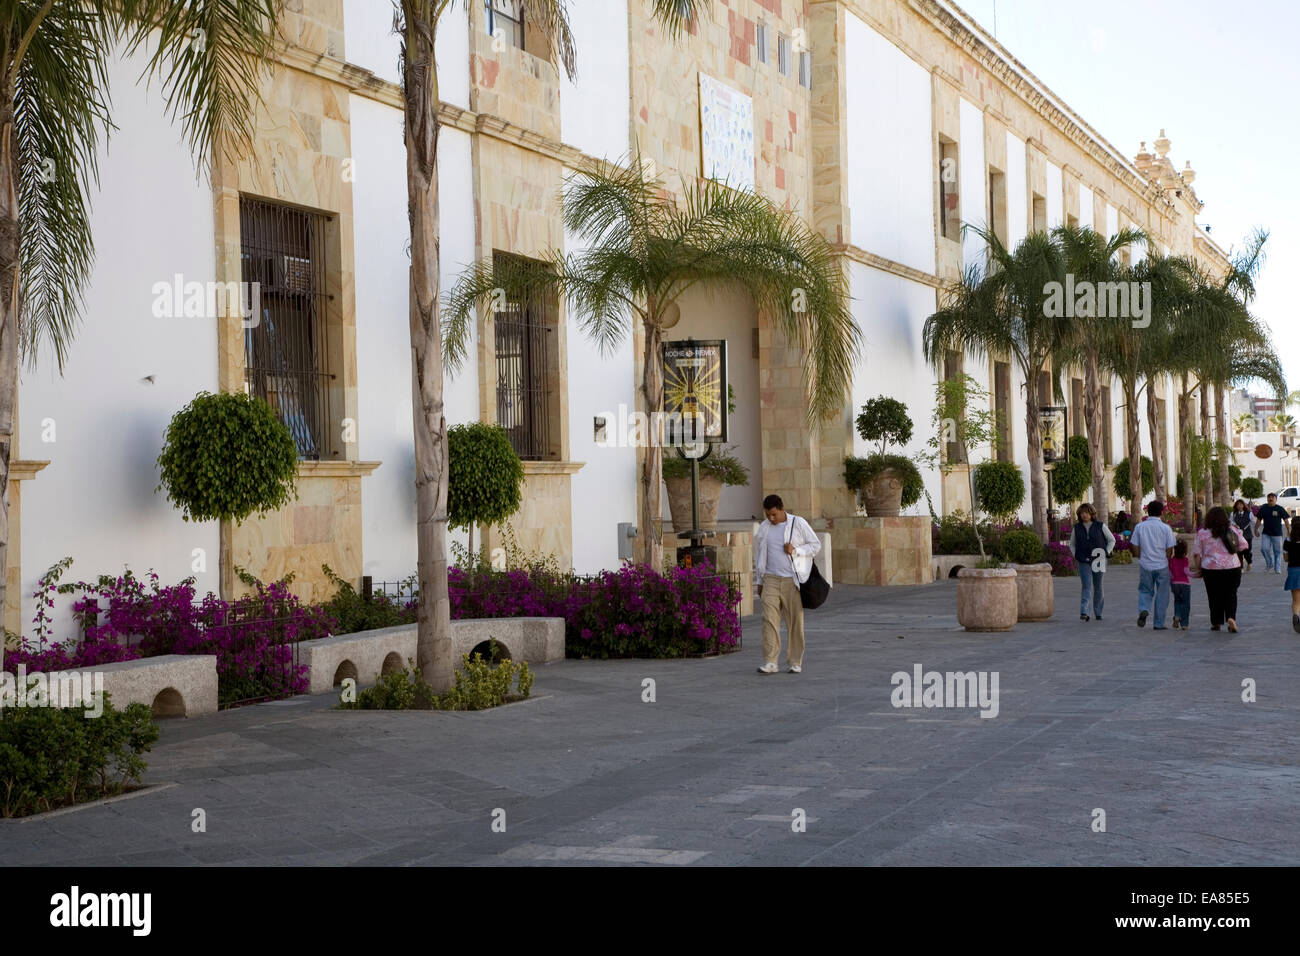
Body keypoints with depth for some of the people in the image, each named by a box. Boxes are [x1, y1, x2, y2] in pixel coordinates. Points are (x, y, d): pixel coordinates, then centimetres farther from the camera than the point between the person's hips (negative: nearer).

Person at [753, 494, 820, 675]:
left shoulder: (798, 524, -1)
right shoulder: (764, 529, 10)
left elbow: (816, 544, 3)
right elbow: (759, 556, 18)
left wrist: (796, 550, -12)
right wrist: (760, 581, 17)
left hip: (793, 580, -2)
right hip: (771, 579, 2)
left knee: (795, 622, 0)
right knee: (769, 619, -10)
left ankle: (795, 662, 9)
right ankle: (770, 662, -11)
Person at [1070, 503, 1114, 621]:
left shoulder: (1100, 526, -1)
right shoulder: (1077, 528, 5)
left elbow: (1112, 540, 8)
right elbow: (1072, 544, 18)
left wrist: (1106, 553, -3)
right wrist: (1076, 556, 3)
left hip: (1098, 561, 0)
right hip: (1084, 562, 0)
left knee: (1097, 587, 7)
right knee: (1087, 586, -15)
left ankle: (1098, 612, 23)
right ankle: (1084, 613, -25)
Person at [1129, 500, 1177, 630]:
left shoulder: (1139, 527, -2)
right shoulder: (1166, 528, -7)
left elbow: (1135, 548, 0)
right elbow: (1170, 550, -5)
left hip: (1145, 565, 1)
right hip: (1162, 566, -1)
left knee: (1145, 591, 16)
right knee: (1161, 594, 9)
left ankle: (1143, 609, -13)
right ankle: (1158, 624, 12)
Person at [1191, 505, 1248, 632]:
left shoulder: (1202, 533, -4)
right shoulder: (1232, 530, 1)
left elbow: (1197, 554, -3)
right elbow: (1243, 545, 8)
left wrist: (1198, 568, 7)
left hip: (1211, 569, -1)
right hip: (1232, 568, 1)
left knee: (1215, 597, 10)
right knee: (1231, 594, 9)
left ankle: (1216, 623, 16)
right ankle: (1231, 617, -12)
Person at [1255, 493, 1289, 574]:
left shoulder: (1280, 509, 0)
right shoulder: (1263, 508, 6)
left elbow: (1286, 520, 0)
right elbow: (1258, 520, 15)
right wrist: (1256, 529, 9)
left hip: (1277, 534, -2)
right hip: (1266, 534, 2)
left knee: (1277, 552, 2)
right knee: (1264, 548, -13)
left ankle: (1277, 569, 8)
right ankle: (1269, 564, 10)